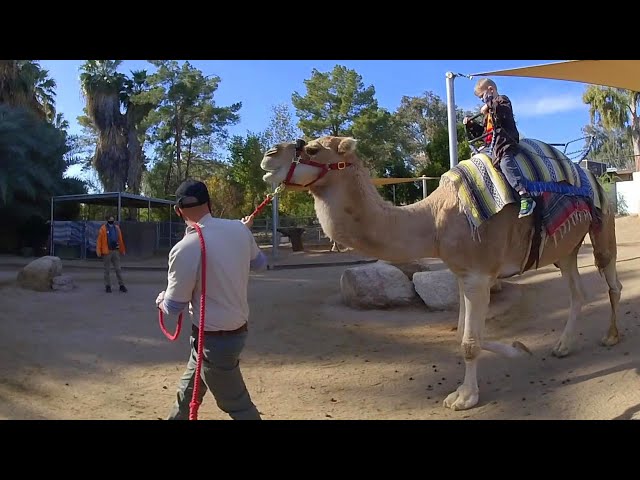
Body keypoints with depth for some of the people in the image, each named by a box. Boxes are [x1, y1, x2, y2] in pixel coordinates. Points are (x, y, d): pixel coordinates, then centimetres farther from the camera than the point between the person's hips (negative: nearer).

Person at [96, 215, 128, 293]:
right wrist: (98, 251, -13)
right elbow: (99, 240, -8)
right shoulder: (103, 229, -5)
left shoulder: (117, 228, 9)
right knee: (107, 270, 6)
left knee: (118, 269, 6)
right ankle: (108, 286, 13)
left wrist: (122, 250, 16)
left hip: (116, 251, 3)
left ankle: (121, 285, 10)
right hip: (107, 252, -3)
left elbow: (120, 240, 13)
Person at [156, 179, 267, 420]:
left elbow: (173, 307, -12)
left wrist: (161, 300, 12)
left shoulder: (185, 249, -24)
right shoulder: (238, 229, -7)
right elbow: (260, 263, 13)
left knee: (237, 406, 10)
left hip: (214, 339, -7)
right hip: (237, 327, 7)